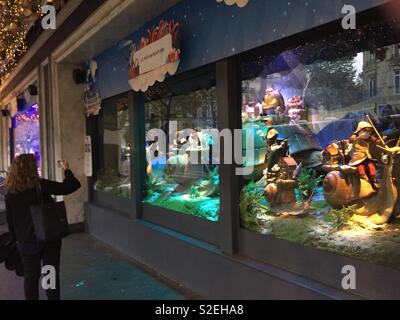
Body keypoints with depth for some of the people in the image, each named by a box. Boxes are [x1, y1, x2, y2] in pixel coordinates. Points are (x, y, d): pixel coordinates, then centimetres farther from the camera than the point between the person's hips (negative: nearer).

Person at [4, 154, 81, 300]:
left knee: (30, 276, 16)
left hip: (25, 242, 3)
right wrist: (67, 170, 2)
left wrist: (16, 239, 15)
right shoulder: (41, 185, -15)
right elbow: (69, 187, -14)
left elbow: (10, 219, 4)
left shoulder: (10, 193, -2)